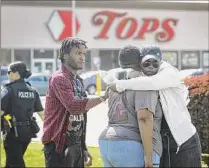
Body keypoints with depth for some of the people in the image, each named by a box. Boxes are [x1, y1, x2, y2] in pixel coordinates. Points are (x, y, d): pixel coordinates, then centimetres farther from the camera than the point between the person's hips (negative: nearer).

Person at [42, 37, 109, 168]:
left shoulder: (78, 81, 17)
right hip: (59, 145, -9)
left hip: (76, 145, 9)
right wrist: (103, 97, -25)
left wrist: (84, 148, 19)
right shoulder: (59, 79, -12)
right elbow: (74, 106, -28)